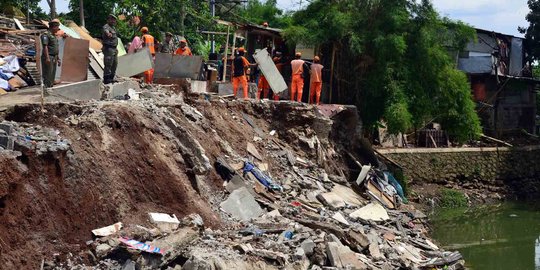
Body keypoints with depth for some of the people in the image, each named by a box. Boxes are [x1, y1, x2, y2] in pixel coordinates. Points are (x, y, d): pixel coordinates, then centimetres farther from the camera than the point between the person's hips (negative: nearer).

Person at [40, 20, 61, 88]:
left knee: (52, 75, 12)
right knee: (47, 75, -10)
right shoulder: (46, 34, -11)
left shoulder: (53, 35, 19)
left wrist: (58, 59, 23)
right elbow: (45, 46, -18)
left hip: (54, 58, 10)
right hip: (48, 58, -10)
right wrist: (47, 58, -24)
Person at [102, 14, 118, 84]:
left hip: (114, 49, 10)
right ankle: (106, 79, -8)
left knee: (114, 64, 15)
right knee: (108, 65, -10)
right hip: (108, 48, -10)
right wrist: (108, 33, -62)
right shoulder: (106, 27, -12)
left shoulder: (113, 28, 19)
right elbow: (106, 31, -39)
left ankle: (111, 78, 25)